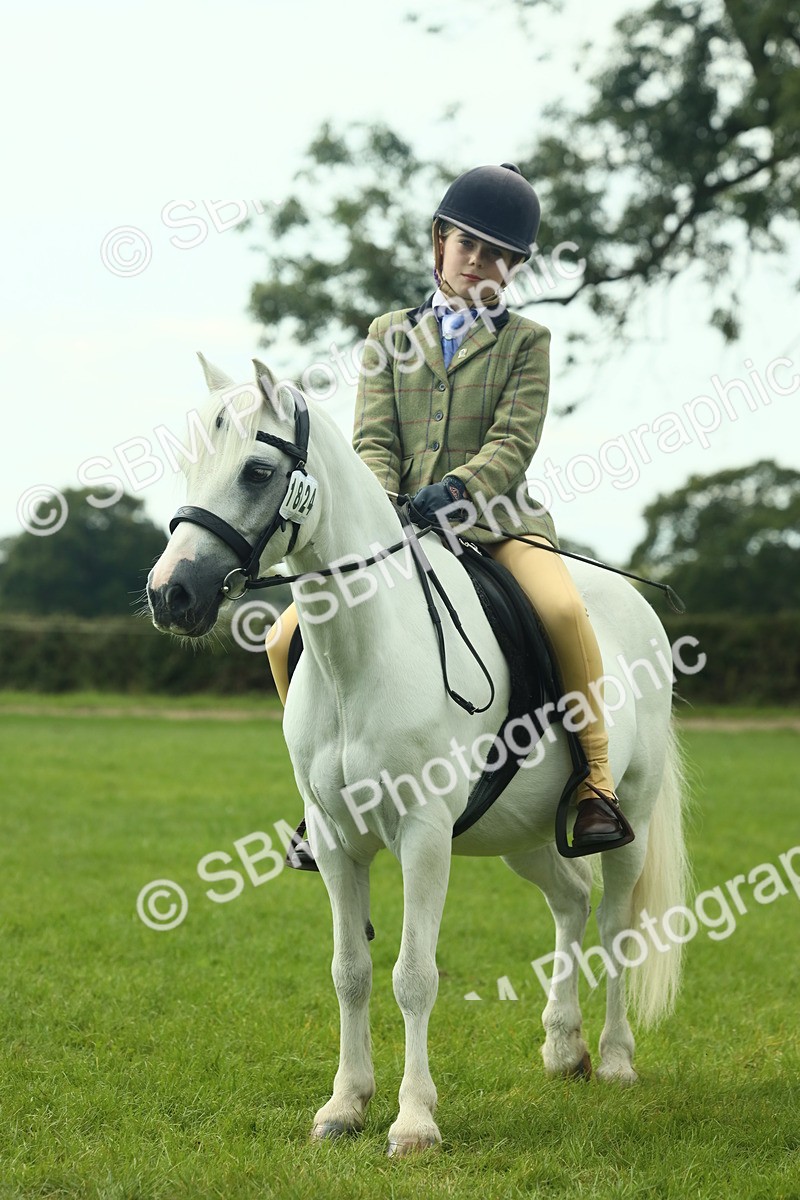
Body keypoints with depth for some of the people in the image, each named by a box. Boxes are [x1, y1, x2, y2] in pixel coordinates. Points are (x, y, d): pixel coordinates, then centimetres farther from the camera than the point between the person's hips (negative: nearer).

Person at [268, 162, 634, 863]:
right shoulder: (391, 335, 16)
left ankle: (596, 785, -21)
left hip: (494, 518, -3)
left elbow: (514, 443, -5)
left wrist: (455, 489, -25)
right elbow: (373, 439, 5)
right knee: (290, 638, -12)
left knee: (562, 609, -34)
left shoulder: (525, 342, 9)